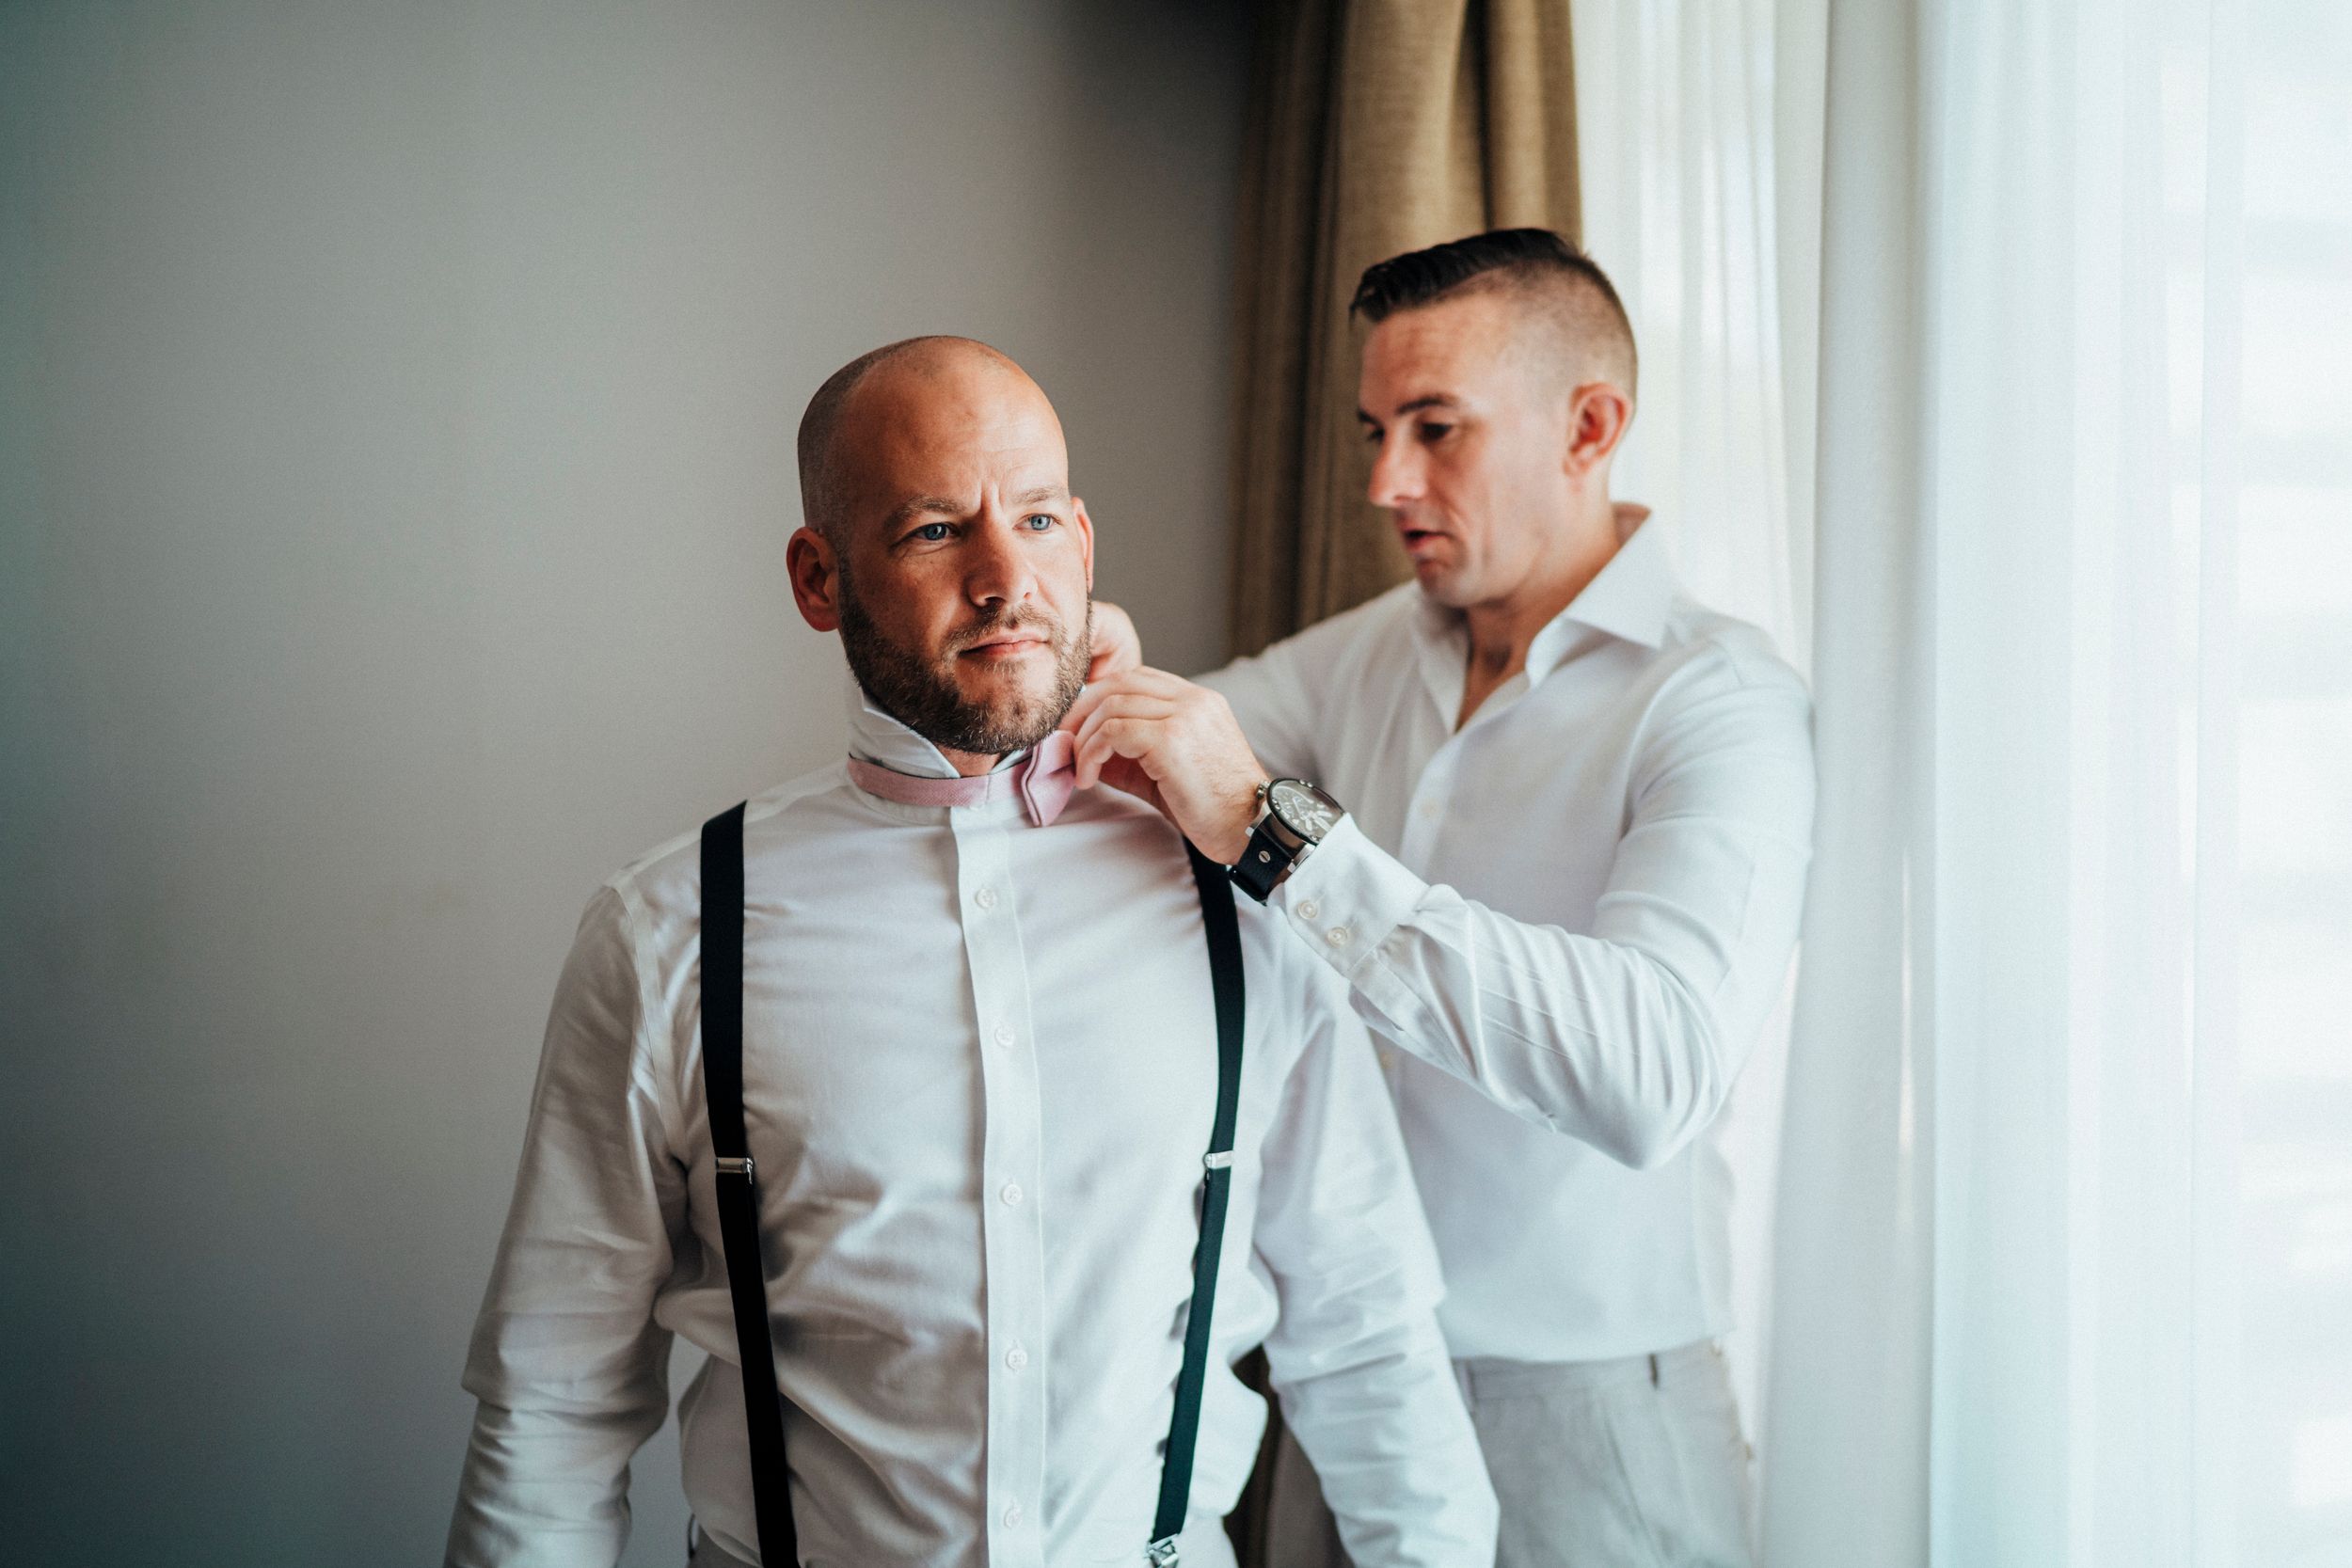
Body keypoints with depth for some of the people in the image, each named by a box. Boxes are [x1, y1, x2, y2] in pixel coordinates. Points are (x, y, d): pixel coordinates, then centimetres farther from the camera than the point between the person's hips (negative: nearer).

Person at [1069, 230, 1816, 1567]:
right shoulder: (1373, 653, 4)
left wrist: (1279, 831, -34)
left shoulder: (1722, 704, -17)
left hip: (1579, 1415, -5)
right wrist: (1103, 680, -14)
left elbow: (1653, 1070, -32)